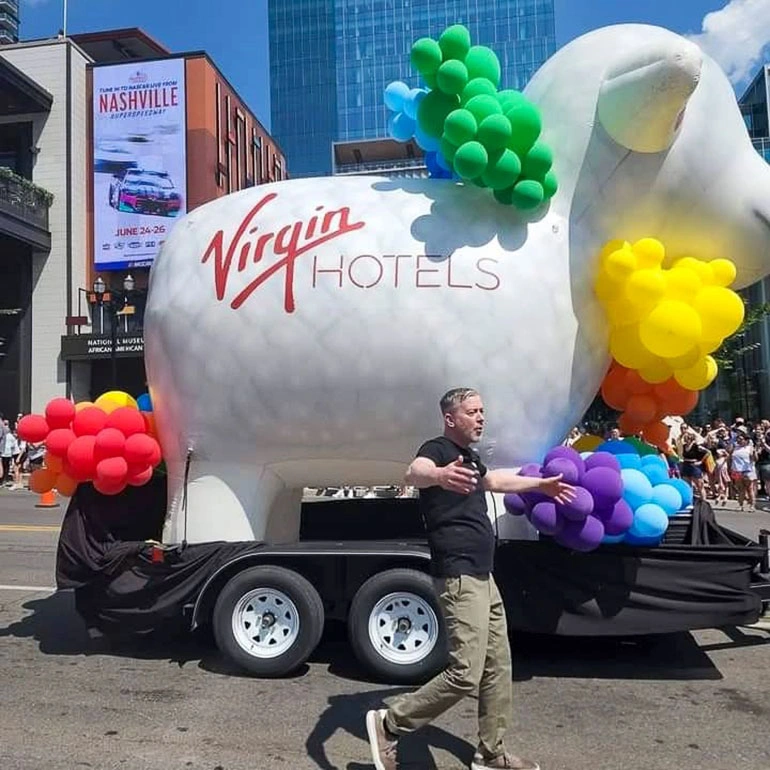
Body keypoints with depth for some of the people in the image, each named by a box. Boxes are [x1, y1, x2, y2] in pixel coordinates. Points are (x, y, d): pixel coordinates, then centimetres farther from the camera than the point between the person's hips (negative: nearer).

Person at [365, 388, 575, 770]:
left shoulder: (470, 457, 15)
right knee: (465, 675, -12)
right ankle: (389, 724, 4)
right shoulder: (437, 449, -13)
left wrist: (541, 485, 47)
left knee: (498, 669, 15)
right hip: (460, 579, -10)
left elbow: (493, 480, 39)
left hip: (483, 577, 10)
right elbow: (414, 473, -38)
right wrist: (438, 475, -61)